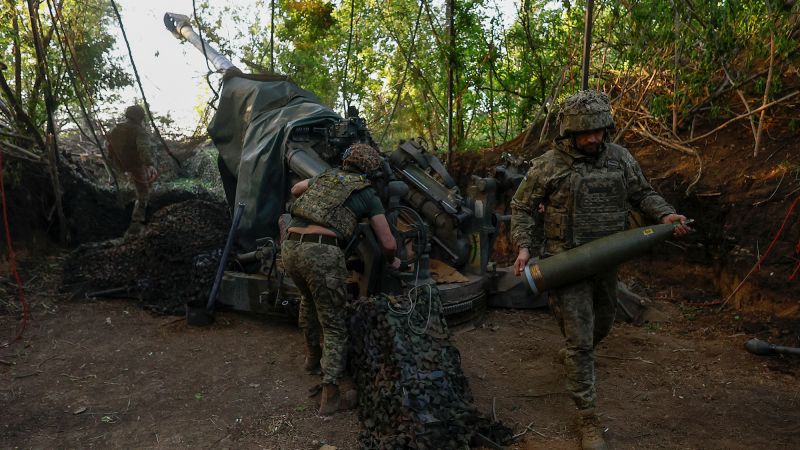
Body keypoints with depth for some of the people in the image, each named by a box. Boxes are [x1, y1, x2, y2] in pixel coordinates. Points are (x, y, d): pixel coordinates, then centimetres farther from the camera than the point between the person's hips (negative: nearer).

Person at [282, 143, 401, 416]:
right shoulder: (367, 194, 13)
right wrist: (392, 261, 32)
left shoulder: (324, 176, 26)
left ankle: (312, 355, 48)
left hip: (289, 247, 6)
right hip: (322, 253, -5)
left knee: (309, 299, 35)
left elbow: (296, 190, 47)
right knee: (334, 326, 8)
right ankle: (330, 395, 3)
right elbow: (388, 243, 11)